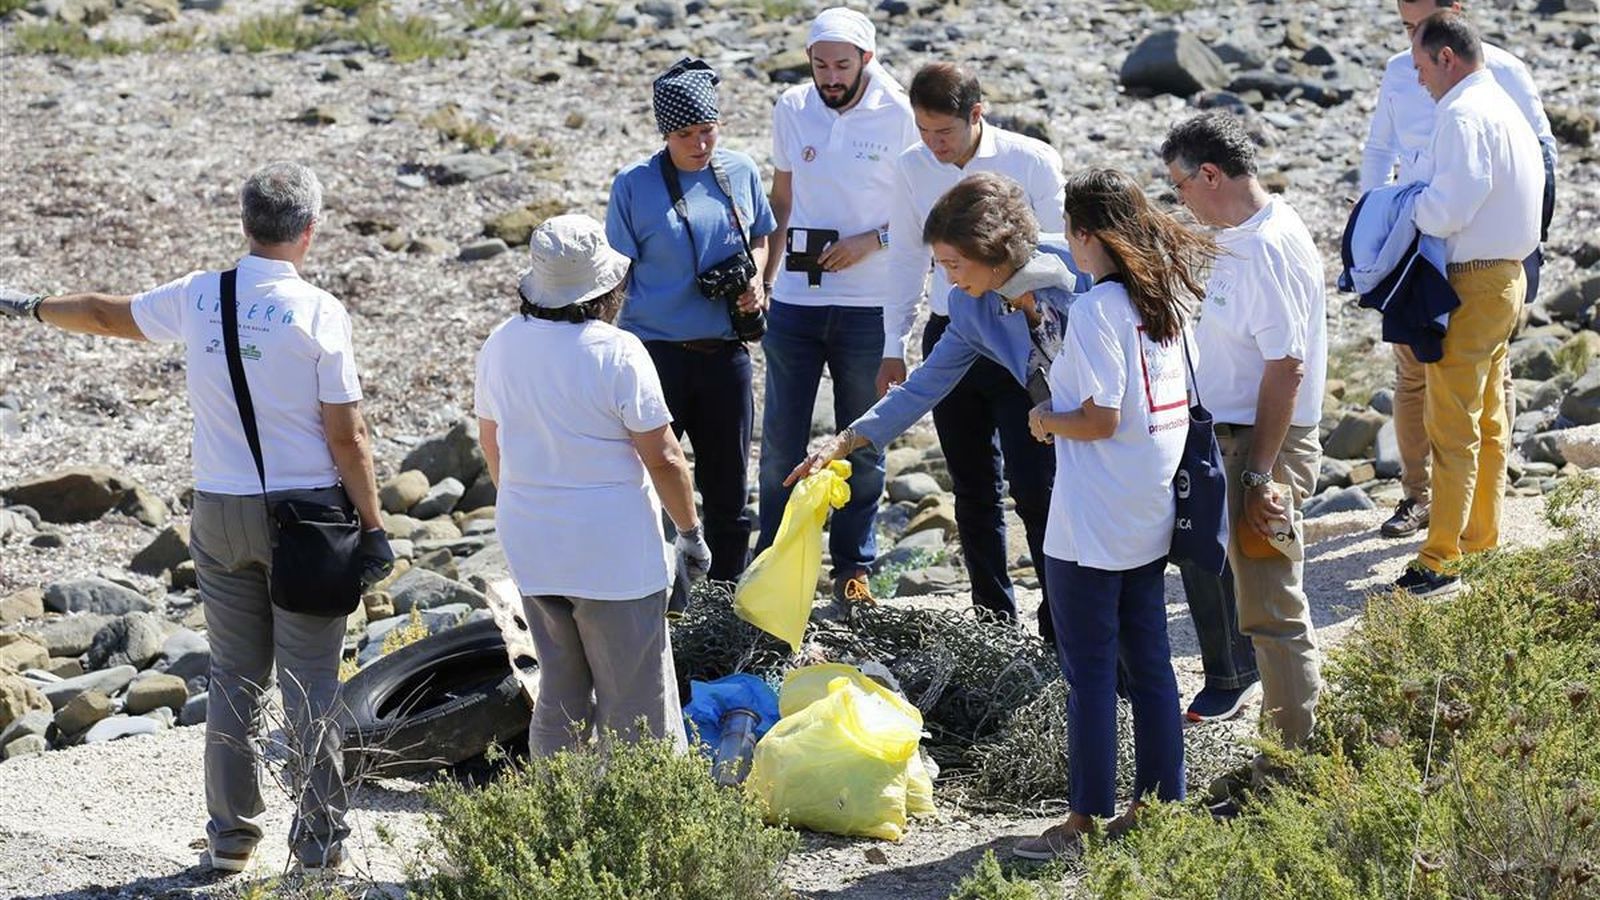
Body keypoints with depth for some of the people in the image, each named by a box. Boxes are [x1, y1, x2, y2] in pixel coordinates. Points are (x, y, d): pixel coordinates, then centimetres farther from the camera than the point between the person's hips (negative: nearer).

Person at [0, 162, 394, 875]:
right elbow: (347, 437, -11)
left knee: (234, 677, 13)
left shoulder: (196, 298, 1)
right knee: (310, 682, 3)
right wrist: (373, 527, -3)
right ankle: (320, 839, 7)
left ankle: (230, 834, 18)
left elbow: (107, 314, 19)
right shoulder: (318, 312, -11)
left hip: (220, 514, 4)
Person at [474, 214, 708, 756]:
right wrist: (691, 533, -1)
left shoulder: (500, 345, 1)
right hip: (611, 551, -6)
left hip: (529, 545, 6)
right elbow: (663, 458, -14)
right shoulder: (618, 353, -17)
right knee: (636, 696, 2)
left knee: (559, 691, 17)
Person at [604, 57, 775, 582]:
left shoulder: (740, 172, 4)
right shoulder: (634, 186, -8)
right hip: (655, 352, -4)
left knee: (728, 486, 12)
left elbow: (759, 238, 19)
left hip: (724, 353, 4)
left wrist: (754, 281, -2)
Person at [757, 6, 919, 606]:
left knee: (863, 443, 8)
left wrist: (871, 242, -16)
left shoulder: (899, 118, -8)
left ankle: (853, 566, 19)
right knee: (781, 437, 7)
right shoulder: (791, 109, 2)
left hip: (868, 306, -2)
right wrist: (769, 270, 8)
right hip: (794, 302, 2)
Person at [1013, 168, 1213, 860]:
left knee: (1089, 673, 0)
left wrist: (1047, 421, -4)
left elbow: (1102, 417, -23)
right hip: (1151, 518, 8)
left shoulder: (1096, 309, -18)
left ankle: (1088, 823, 7)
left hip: (1090, 529, -8)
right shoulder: (1167, 296, 6)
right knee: (1149, 664, 15)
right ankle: (1161, 803, 22)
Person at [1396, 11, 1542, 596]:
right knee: (1490, 421, 18)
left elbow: (1446, 213, -24)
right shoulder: (1506, 108, 14)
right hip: (1508, 278, 10)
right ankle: (1482, 538, 29)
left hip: (1471, 285, -10)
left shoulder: (1462, 115, -18)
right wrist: (1429, 205, 11)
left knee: (1452, 427, -8)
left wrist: (1409, 206, -5)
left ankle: (1439, 562, -7)